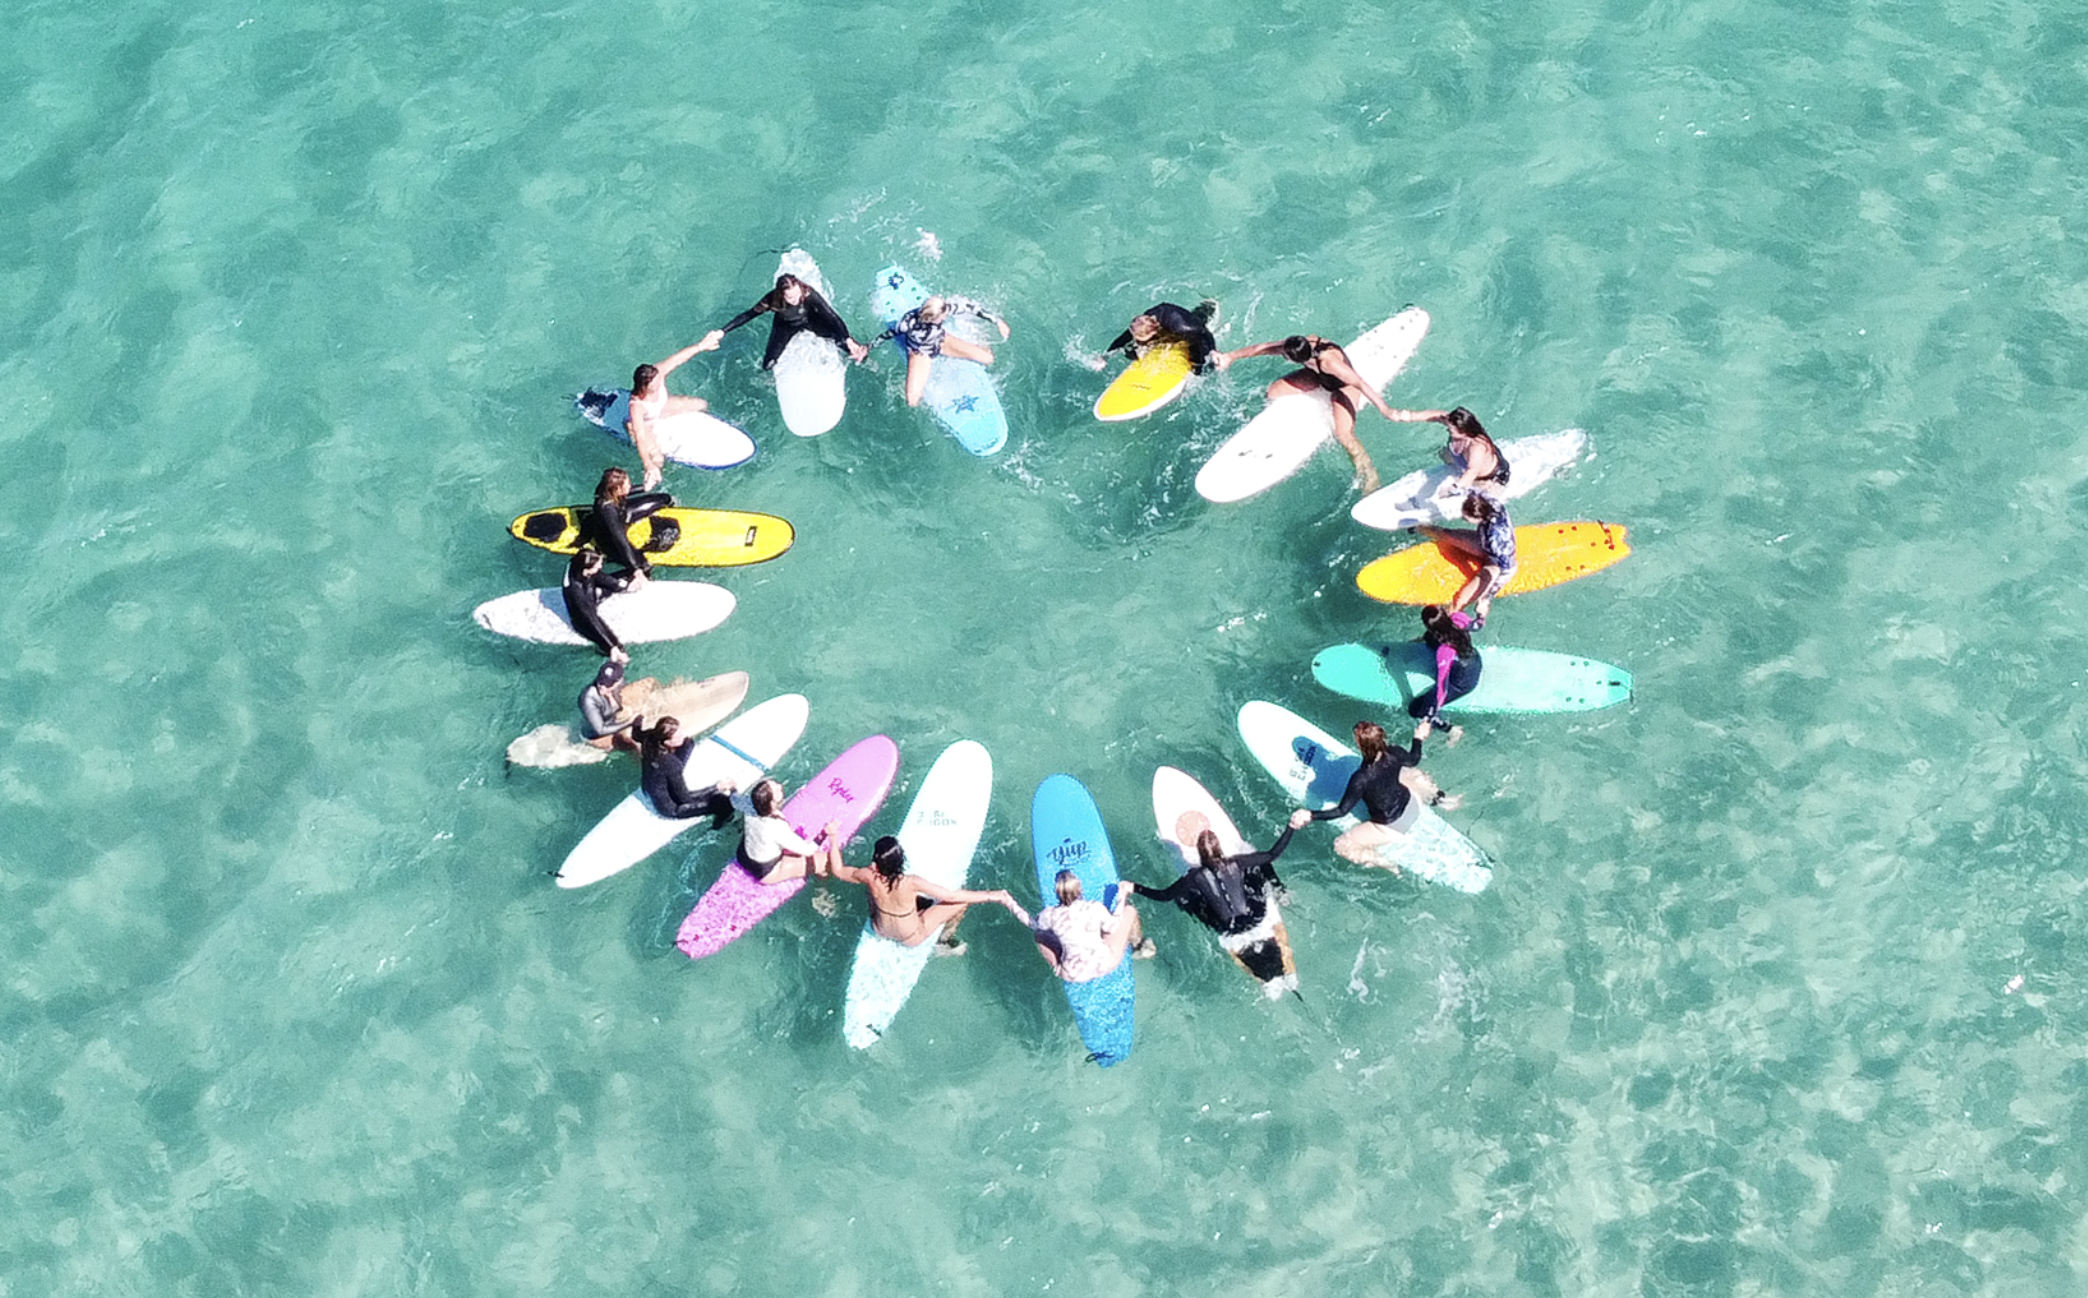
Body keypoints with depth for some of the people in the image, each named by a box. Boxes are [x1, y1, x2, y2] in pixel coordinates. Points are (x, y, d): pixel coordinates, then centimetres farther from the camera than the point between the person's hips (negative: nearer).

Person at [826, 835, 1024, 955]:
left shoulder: (870, 877, -28)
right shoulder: (911, 883, -38)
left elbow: (838, 871, -8)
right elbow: (951, 896, -31)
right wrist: (991, 896, -24)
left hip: (880, 931, 4)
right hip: (912, 939, -4)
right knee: (963, 898, -3)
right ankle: (944, 942, 16)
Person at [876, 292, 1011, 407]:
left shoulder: (944, 308, -33)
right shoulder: (909, 322, -39)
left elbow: (970, 306, -20)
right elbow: (889, 334, -21)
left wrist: (998, 321, -16)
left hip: (942, 341, 3)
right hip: (920, 353, -3)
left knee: (988, 358, -5)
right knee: (913, 401, -16)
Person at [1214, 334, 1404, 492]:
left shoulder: (1329, 361, -46)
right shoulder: (1301, 345, -28)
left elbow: (1360, 383, -48)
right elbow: (1265, 348, -16)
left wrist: (1385, 410, -52)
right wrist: (1231, 356, -10)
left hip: (1344, 387, -7)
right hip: (1319, 377, 7)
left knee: (1344, 435, -23)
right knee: (1274, 391, 3)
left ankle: (1368, 474, -1)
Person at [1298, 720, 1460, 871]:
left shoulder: (1361, 779, -37)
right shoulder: (1393, 754, -22)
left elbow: (1342, 811, -30)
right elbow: (1413, 760, 2)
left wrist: (1310, 815, -31)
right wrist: (1418, 738, 18)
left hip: (1391, 827, -6)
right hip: (1411, 807, 6)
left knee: (1342, 846, 1)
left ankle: (1385, 864, -10)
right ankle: (1439, 797, 26)